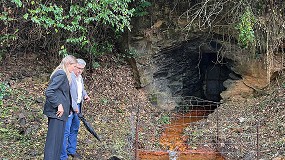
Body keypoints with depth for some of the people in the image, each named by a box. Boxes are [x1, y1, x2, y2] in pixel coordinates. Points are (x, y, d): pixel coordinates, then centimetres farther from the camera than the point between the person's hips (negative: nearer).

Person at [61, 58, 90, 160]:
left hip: (77, 107, 10)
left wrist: (85, 95, 5)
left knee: (75, 129, 20)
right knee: (66, 132, -7)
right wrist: (74, 107, -22)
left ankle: (71, 150, 36)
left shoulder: (80, 77, 12)